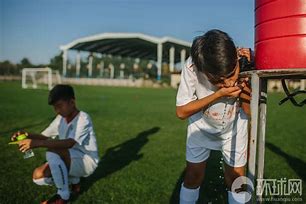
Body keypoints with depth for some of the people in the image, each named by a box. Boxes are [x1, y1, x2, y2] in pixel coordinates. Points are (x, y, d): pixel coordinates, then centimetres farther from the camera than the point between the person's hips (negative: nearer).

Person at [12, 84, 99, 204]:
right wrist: (28, 135, -16)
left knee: (52, 152, -32)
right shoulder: (60, 118, 2)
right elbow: (45, 136, 7)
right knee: (38, 176, -9)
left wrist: (38, 143, -46)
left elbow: (69, 143, -37)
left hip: (87, 162, -8)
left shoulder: (83, 118, -22)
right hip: (69, 161, 8)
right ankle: (74, 179, 11)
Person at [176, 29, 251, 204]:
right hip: (201, 127, -1)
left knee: (237, 179, 6)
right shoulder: (192, 67, -34)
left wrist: (245, 89, -39)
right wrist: (218, 95, -35)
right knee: (193, 177, 7)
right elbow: (182, 111, -25)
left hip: (234, 128, 1)